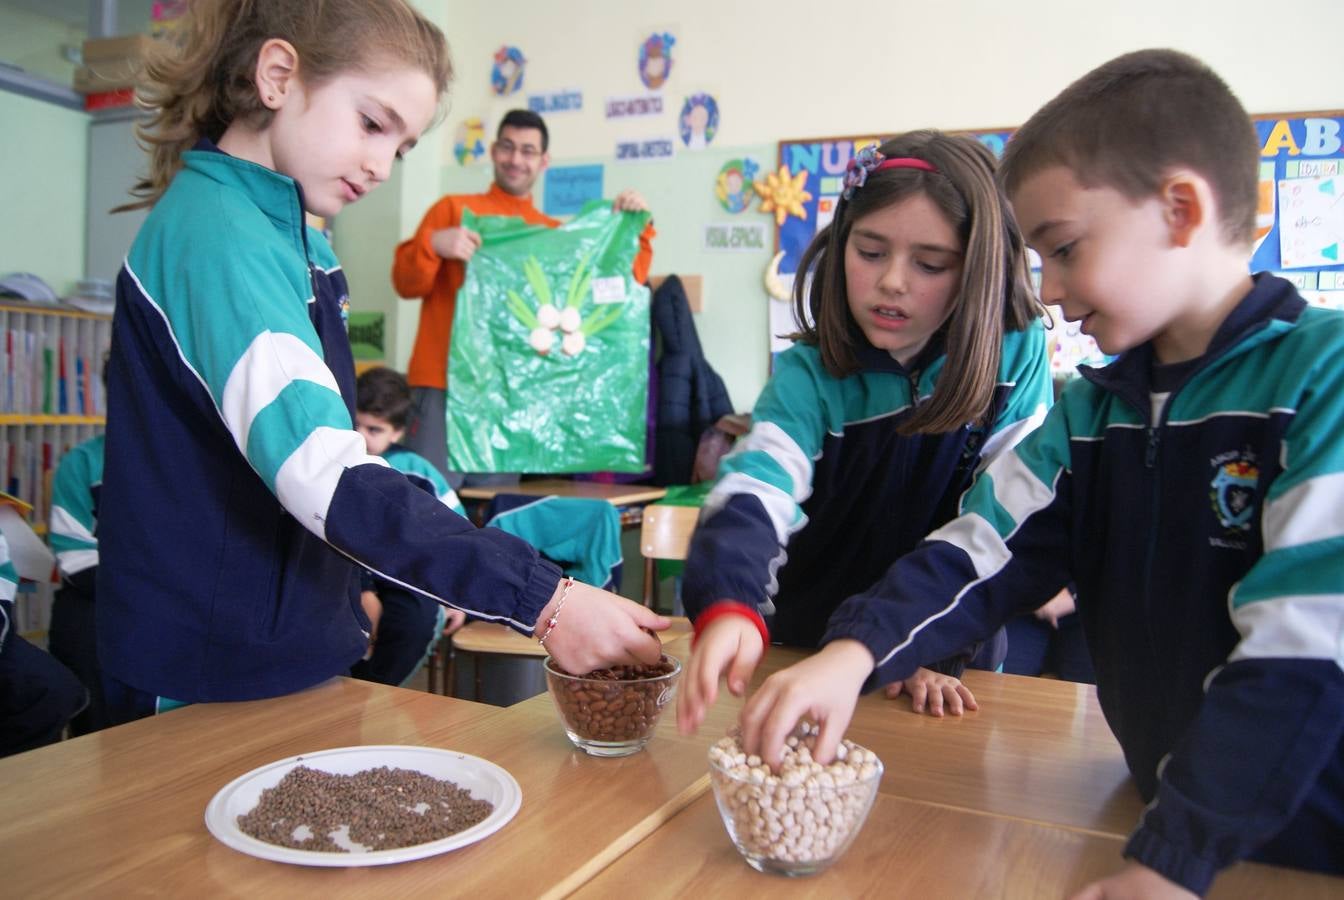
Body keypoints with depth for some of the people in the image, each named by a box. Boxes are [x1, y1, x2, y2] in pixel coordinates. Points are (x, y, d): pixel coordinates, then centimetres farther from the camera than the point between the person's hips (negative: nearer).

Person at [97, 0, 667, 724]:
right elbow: (325, 475, -32)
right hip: (209, 678, -8)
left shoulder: (292, 239, 8)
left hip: (297, 651, 9)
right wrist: (540, 601, -33)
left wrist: (350, 595, 14)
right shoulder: (217, 232, -21)